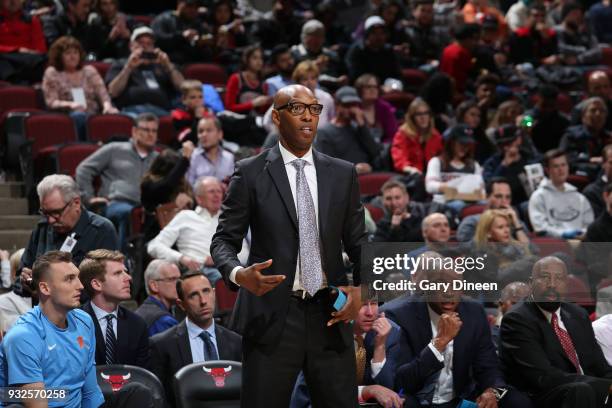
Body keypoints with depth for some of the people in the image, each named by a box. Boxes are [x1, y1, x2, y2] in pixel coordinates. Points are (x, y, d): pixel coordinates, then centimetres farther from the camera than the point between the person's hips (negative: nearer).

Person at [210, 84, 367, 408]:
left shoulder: (343, 174, 10)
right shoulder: (250, 173, 1)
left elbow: (357, 243, 13)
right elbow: (224, 239, 1)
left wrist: (360, 288, -7)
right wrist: (239, 274, -20)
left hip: (329, 317, 3)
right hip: (272, 316, -3)